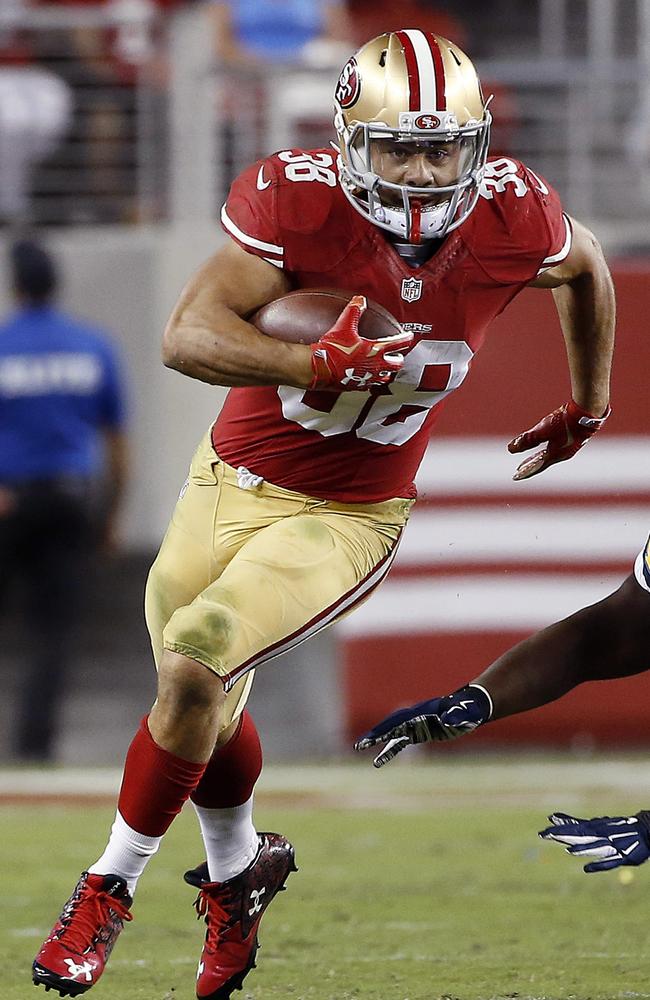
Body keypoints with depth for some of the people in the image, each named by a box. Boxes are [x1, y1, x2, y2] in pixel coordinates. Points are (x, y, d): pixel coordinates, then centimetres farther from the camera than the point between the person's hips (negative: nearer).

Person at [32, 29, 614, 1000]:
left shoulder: (511, 220, -16)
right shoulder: (299, 201, -23)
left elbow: (585, 268, 9)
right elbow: (188, 336, -29)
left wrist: (589, 406, 22)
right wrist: (321, 365, -44)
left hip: (346, 518, -1)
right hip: (231, 480, 2)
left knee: (193, 666, -21)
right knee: (206, 708, 15)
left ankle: (112, 884, -3)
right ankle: (239, 870, 46)